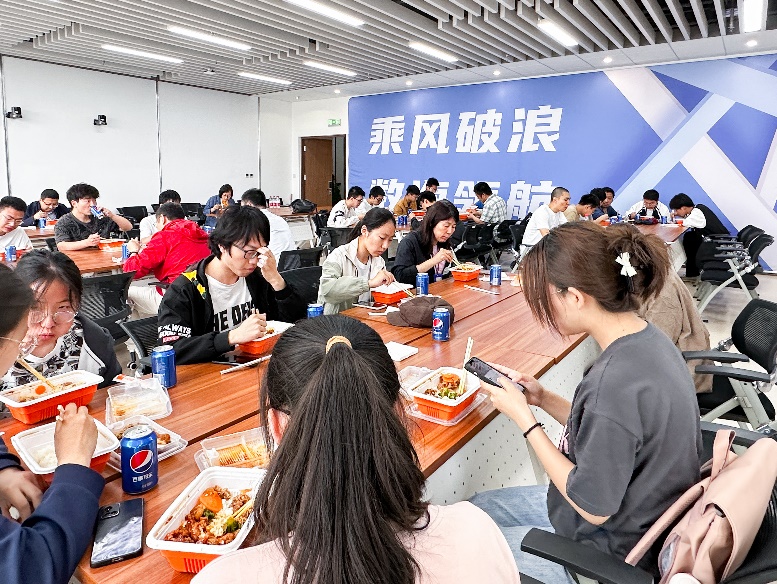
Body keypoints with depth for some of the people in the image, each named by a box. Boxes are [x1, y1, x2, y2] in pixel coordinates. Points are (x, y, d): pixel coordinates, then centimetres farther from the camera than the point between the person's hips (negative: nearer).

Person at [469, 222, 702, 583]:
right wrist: (544, 399, -5)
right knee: (478, 505, 18)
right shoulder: (647, 338, -6)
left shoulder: (615, 382, -35)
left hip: (611, 552, -8)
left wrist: (525, 419, -21)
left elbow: (594, 507, -24)